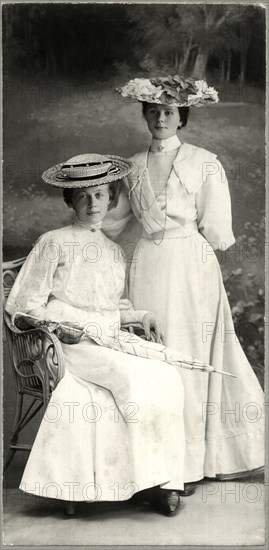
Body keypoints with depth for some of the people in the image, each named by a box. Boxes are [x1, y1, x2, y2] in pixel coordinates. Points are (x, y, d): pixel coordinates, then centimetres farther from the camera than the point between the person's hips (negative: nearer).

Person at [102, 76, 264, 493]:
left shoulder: (204, 164, -3)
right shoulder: (134, 167, 9)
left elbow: (216, 232, -4)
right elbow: (114, 222, 17)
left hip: (192, 270, -4)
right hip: (147, 270, 4)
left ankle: (189, 463, 13)